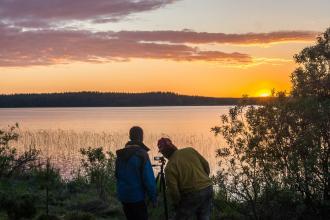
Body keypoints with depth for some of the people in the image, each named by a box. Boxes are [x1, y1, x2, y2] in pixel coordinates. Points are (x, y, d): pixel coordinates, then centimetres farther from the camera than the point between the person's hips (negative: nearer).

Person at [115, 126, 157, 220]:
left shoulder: (121, 155, 3)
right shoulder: (141, 154, -17)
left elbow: (117, 174, 11)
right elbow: (148, 178, -19)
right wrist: (153, 197, -11)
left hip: (123, 196, 7)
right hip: (136, 197, -7)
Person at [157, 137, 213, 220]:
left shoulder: (170, 166, -11)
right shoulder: (190, 150, 3)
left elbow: (173, 189, -12)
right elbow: (206, 166, 9)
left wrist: (177, 203, 5)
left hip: (192, 195, -6)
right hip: (208, 188, 6)